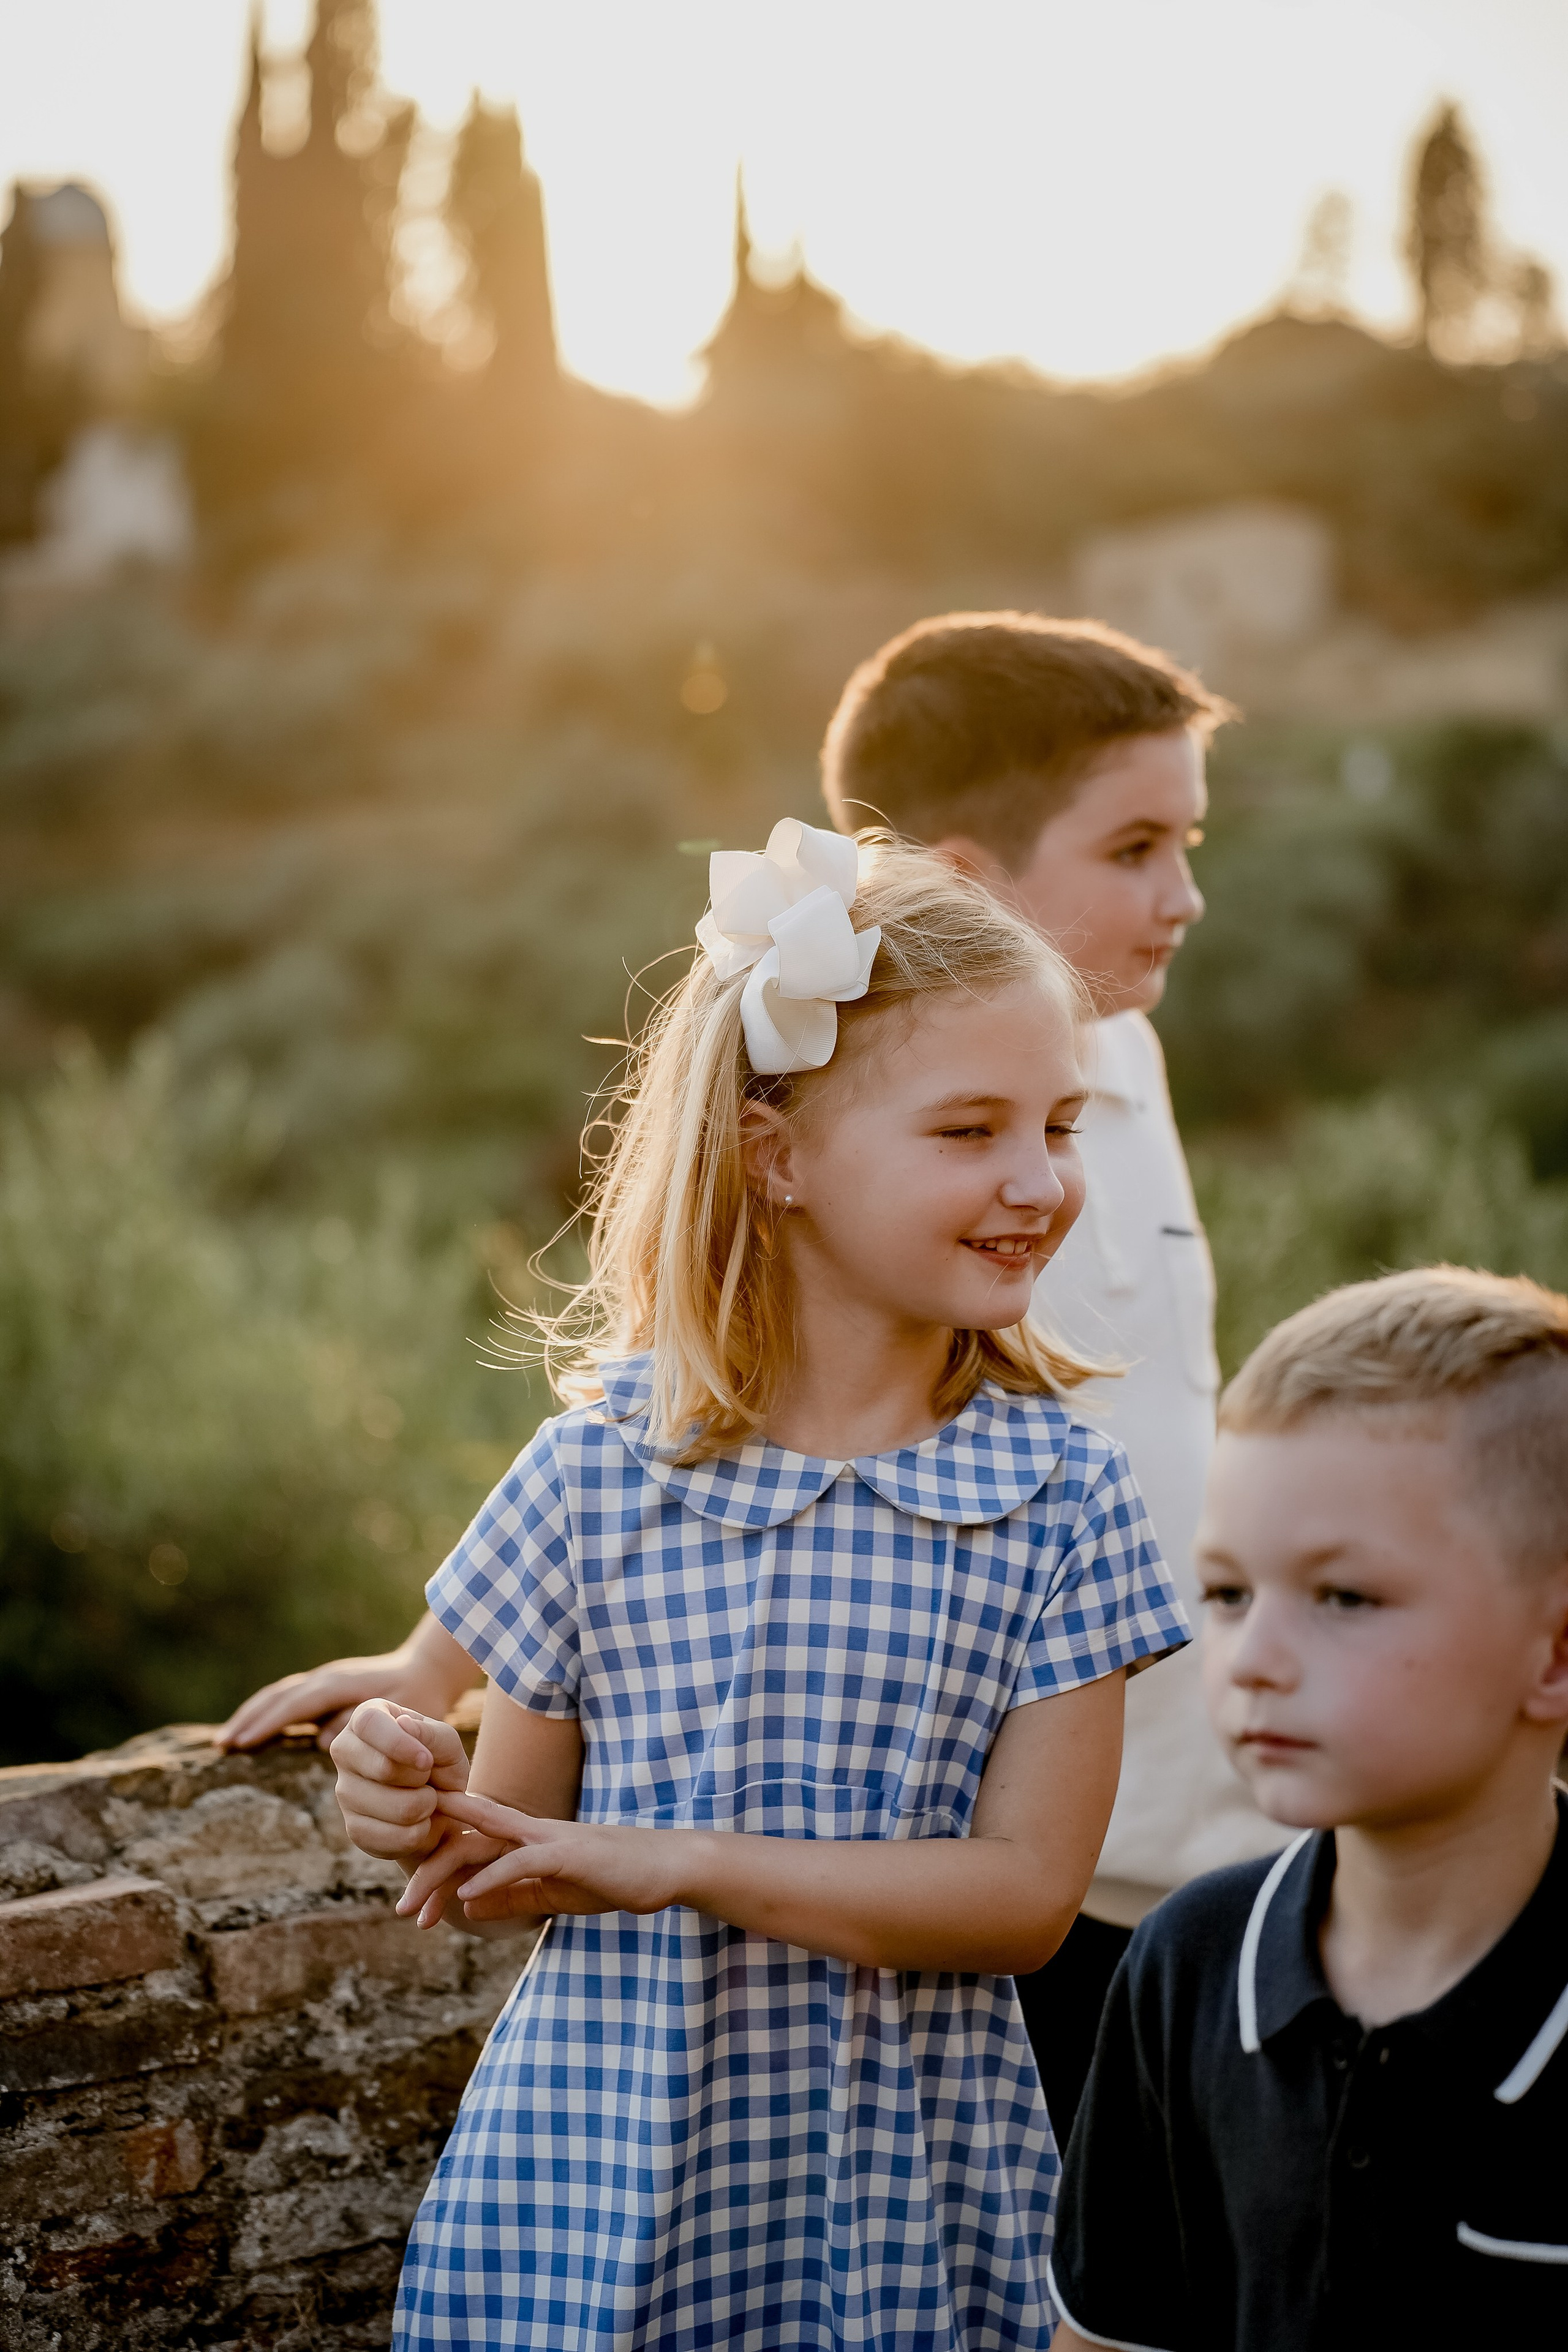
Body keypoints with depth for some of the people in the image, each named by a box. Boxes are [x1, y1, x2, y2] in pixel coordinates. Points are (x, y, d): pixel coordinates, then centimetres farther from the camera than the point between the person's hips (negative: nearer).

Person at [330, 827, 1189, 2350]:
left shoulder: (1057, 1493, -5)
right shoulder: (602, 1466, -5)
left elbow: (1027, 1893, -10)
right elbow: (526, 1856, 4)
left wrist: (684, 1862, -18)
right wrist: (428, 1817, -18)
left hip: (911, 2198, 1)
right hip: (597, 2183, 0)